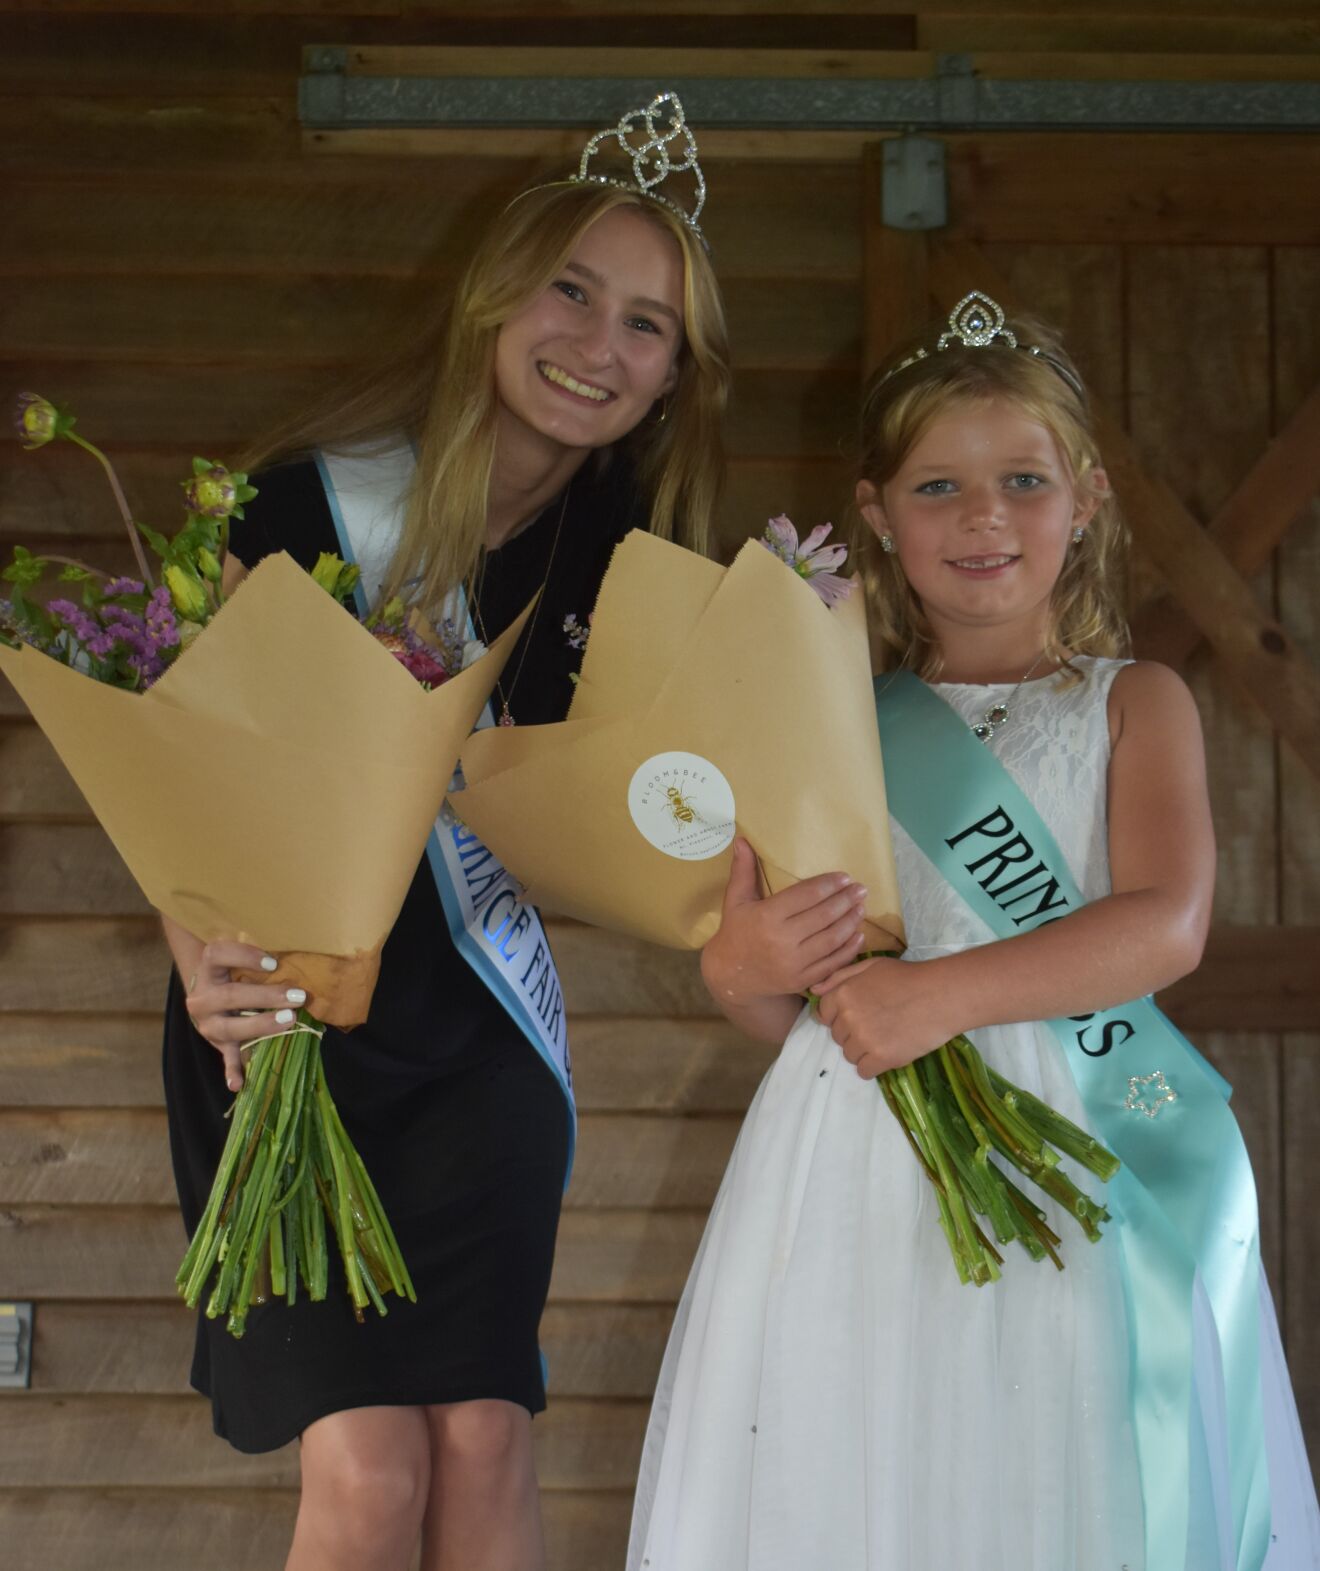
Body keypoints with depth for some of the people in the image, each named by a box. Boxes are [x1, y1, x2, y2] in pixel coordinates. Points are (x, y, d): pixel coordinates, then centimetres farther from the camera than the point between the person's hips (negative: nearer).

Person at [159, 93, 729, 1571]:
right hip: (284, 1020, -3)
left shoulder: (623, 562, 2)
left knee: (482, 1443, -4)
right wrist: (206, 965, -28)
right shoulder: (318, 502, -9)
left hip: (479, 1030, 3)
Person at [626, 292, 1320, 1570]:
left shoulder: (1133, 705, 7)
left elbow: (1166, 929, -10)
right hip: (855, 1171, 2)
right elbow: (768, 1005, 14)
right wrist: (745, 966, -9)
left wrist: (945, 993, -18)